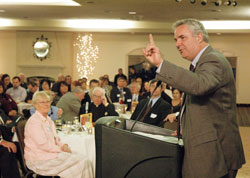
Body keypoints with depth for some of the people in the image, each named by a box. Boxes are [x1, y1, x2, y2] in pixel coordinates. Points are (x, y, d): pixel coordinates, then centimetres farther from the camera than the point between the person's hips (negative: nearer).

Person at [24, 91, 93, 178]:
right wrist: (61, 149, -12)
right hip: (39, 160, -9)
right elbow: (43, 144, -19)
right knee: (81, 162, -18)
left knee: (84, 161, -10)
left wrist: (63, 146, 1)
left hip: (50, 153, 9)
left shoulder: (48, 120, 18)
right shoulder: (34, 121, -12)